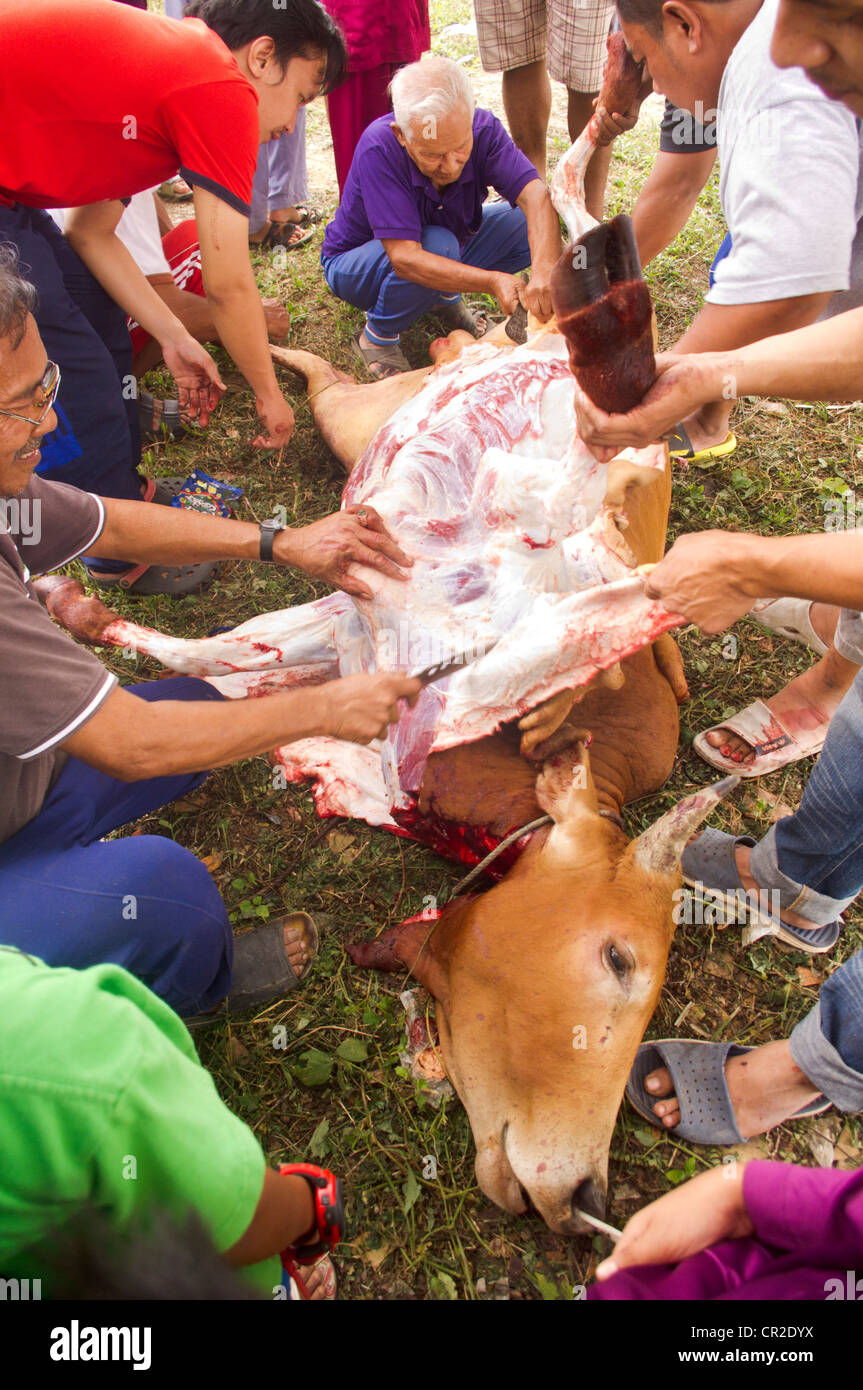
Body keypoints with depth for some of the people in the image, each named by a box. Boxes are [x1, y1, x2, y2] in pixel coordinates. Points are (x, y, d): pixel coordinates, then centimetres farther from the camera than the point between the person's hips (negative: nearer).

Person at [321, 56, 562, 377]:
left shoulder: (484, 130, -24)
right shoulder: (379, 149, -35)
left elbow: (536, 196, -36)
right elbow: (405, 258, -41)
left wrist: (544, 272, -56)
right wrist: (492, 281, -51)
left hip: (449, 251, 5)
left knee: (528, 225, -15)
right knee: (438, 243, -36)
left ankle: (445, 297, 7)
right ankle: (377, 336, -10)